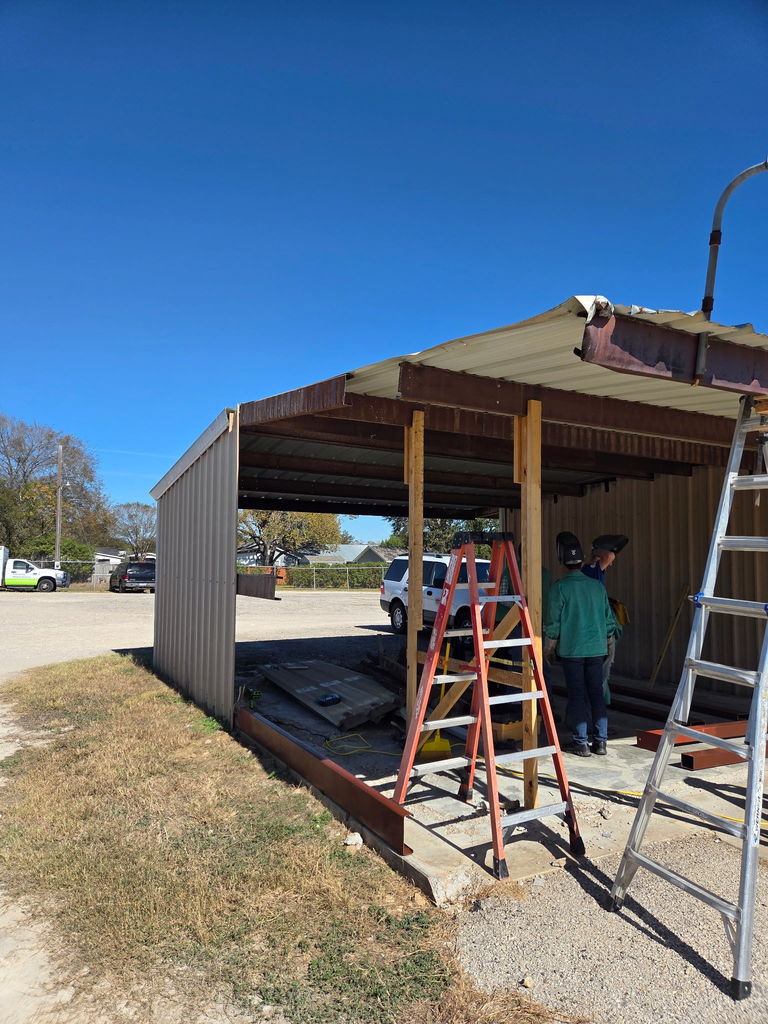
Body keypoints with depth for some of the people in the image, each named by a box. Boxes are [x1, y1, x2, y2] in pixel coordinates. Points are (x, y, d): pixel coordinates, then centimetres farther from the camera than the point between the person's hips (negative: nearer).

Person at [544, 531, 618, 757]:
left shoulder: (560, 587, -10)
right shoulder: (597, 586, 4)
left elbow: (553, 623, -8)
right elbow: (609, 620, 12)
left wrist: (548, 650, 4)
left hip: (571, 650, -4)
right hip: (596, 649, 4)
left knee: (577, 696, 2)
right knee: (596, 693, 10)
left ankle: (581, 742, 7)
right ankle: (600, 741, 15)